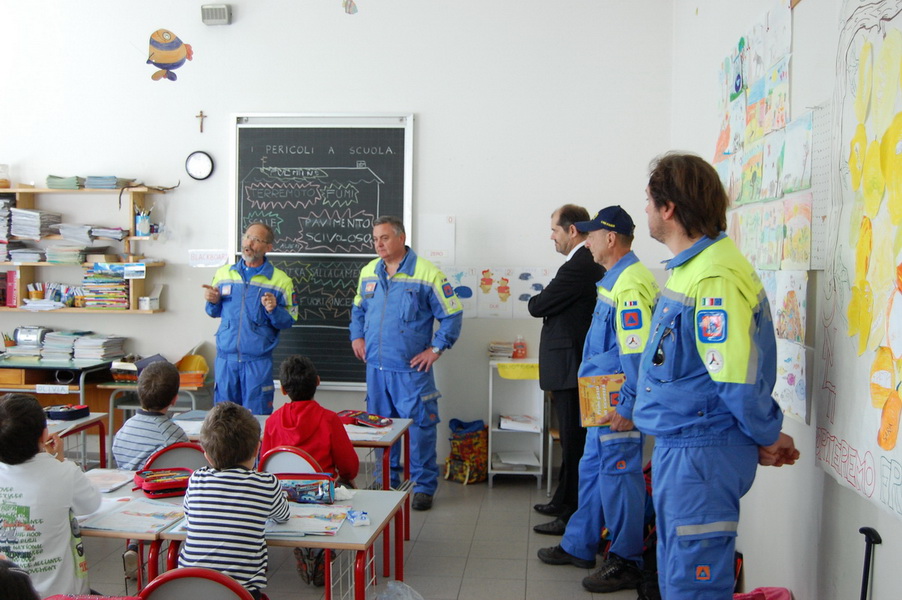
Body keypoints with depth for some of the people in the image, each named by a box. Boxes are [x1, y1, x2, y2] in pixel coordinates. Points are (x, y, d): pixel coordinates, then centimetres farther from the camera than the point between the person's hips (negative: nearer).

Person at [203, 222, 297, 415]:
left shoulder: (280, 280, -1)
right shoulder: (224, 273, 9)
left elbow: (288, 321, -1)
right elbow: (215, 313, 18)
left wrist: (273, 310, -20)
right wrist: (213, 302, -3)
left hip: (258, 361, -3)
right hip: (225, 357, 3)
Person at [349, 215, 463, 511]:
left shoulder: (427, 273, -8)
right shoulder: (368, 273, 10)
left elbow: (452, 315, -5)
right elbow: (358, 309, 26)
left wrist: (436, 348, -9)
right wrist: (357, 337, 13)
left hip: (411, 368, -5)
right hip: (376, 366, 5)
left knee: (419, 426, -2)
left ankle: (424, 487, 10)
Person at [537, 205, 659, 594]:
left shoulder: (629, 286, -20)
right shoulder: (614, 279, 13)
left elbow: (637, 353, -25)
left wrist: (629, 408, -24)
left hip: (616, 403, -11)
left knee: (617, 475, 0)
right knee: (592, 469, 19)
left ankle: (626, 562, 14)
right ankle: (579, 546, 32)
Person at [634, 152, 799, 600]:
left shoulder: (715, 278, -23)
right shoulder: (687, 269, 11)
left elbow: (737, 376, -23)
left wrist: (769, 437, -8)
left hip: (701, 453, -10)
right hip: (678, 445, 10)